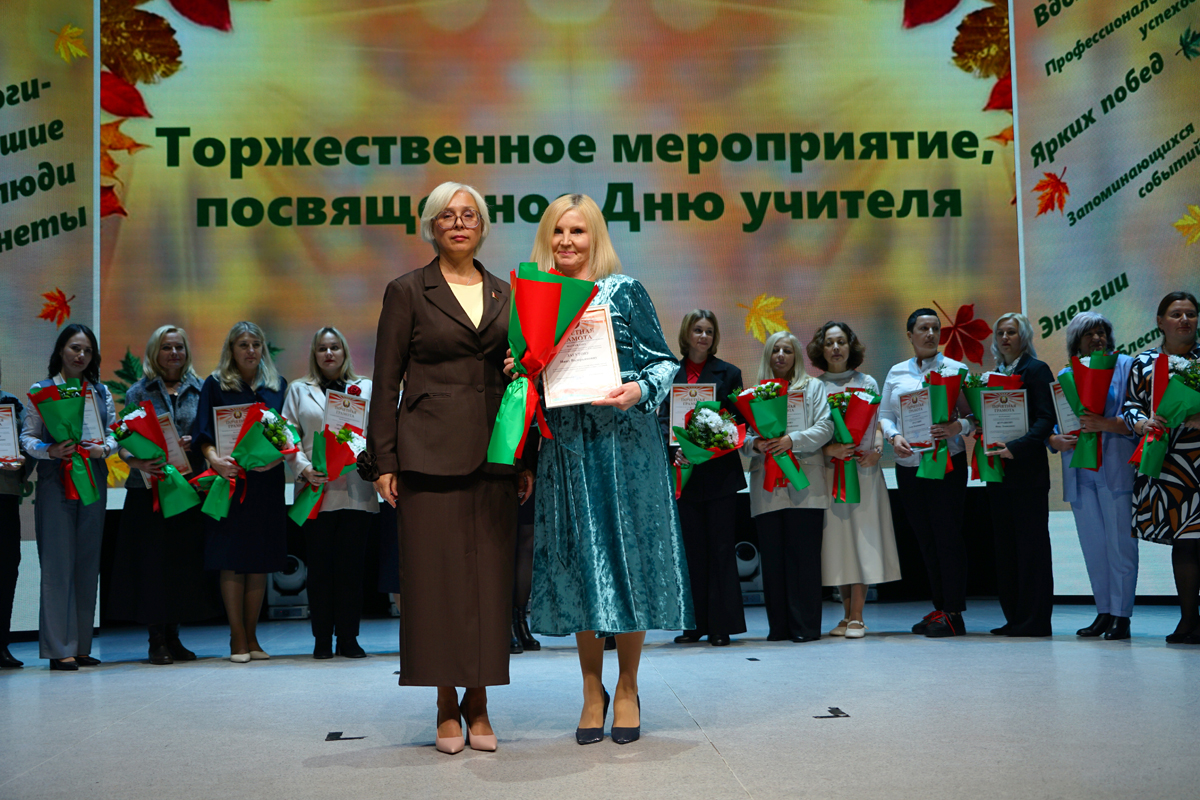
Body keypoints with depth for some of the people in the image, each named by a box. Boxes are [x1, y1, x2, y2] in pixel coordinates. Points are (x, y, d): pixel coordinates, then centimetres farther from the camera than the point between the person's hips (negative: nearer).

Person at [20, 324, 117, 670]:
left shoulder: (101, 392, 14)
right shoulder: (41, 390, 5)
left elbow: (115, 433, 11)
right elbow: (27, 437, 0)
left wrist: (103, 448, -10)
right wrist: (50, 451, -18)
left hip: (93, 482, 4)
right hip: (55, 483, -4)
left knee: (88, 563, 5)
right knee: (57, 564, -6)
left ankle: (81, 645, 12)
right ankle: (59, 648, -3)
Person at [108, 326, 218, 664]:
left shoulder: (199, 390, 11)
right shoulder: (138, 392, 7)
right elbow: (123, 442, 2)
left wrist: (193, 443, -13)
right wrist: (137, 461, -18)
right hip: (149, 487, -2)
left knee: (186, 558, 2)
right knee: (152, 559, -3)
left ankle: (173, 634, 14)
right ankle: (156, 639, 6)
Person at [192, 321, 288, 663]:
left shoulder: (278, 385, 13)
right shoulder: (215, 385, 5)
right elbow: (203, 432, -4)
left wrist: (279, 455, -11)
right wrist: (213, 458, -22)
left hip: (267, 481, 3)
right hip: (230, 479, -3)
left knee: (260, 562, 4)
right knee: (232, 562, -3)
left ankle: (251, 637, 13)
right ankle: (238, 639, 4)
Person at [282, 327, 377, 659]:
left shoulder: (366, 388, 15)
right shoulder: (299, 390, 14)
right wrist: (304, 469, -10)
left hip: (356, 491, 0)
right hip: (316, 492, 0)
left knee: (352, 565, 0)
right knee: (320, 566, 1)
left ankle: (348, 638, 8)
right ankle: (322, 640, 8)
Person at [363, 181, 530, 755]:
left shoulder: (505, 294, 14)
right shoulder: (408, 292, 4)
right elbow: (386, 382, 1)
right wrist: (383, 459, -6)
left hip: (493, 454, 3)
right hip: (431, 450, -3)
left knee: (489, 574, 4)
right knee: (437, 573, -1)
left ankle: (478, 703, 15)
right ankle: (447, 707, 10)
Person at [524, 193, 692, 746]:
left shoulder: (625, 291, 1)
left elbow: (665, 362, 0)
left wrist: (639, 391, -18)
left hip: (624, 443, -3)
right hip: (565, 447, 3)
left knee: (626, 553, 1)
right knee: (577, 561, 5)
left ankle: (627, 688, 15)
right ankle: (592, 690, 19)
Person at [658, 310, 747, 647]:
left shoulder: (728, 373, 6)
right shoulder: (670, 373, 8)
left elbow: (739, 419, 5)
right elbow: (663, 419, 3)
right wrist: (675, 450, -14)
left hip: (719, 471, -1)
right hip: (685, 471, 2)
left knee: (721, 549, 1)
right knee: (691, 549, 6)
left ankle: (722, 626, 5)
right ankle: (694, 624, 13)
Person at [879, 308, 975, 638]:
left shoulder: (955, 369, 2)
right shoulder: (896, 373, 13)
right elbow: (884, 414, 11)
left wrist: (957, 427, -23)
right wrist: (894, 437, -9)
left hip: (947, 462, -4)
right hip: (908, 466, 4)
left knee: (947, 535, -5)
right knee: (925, 539, 8)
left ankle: (953, 613, 0)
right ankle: (939, 607, 18)